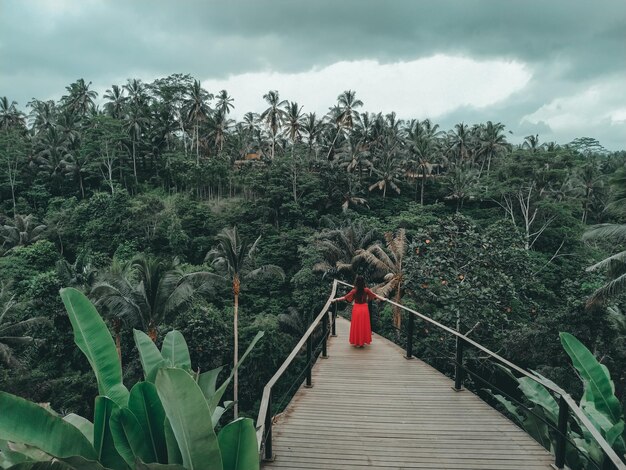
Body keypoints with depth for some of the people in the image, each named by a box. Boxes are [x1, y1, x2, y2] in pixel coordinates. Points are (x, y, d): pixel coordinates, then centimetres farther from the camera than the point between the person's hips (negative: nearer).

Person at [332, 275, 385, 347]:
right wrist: (383, 299, 13)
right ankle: (363, 341, 18)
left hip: (356, 309, -1)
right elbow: (375, 296, 0)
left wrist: (336, 299, -3)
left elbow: (345, 297, -10)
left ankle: (357, 342, 14)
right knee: (364, 325, 12)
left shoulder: (354, 291, -11)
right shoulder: (366, 290, -8)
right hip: (364, 309, 1)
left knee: (356, 325, 9)